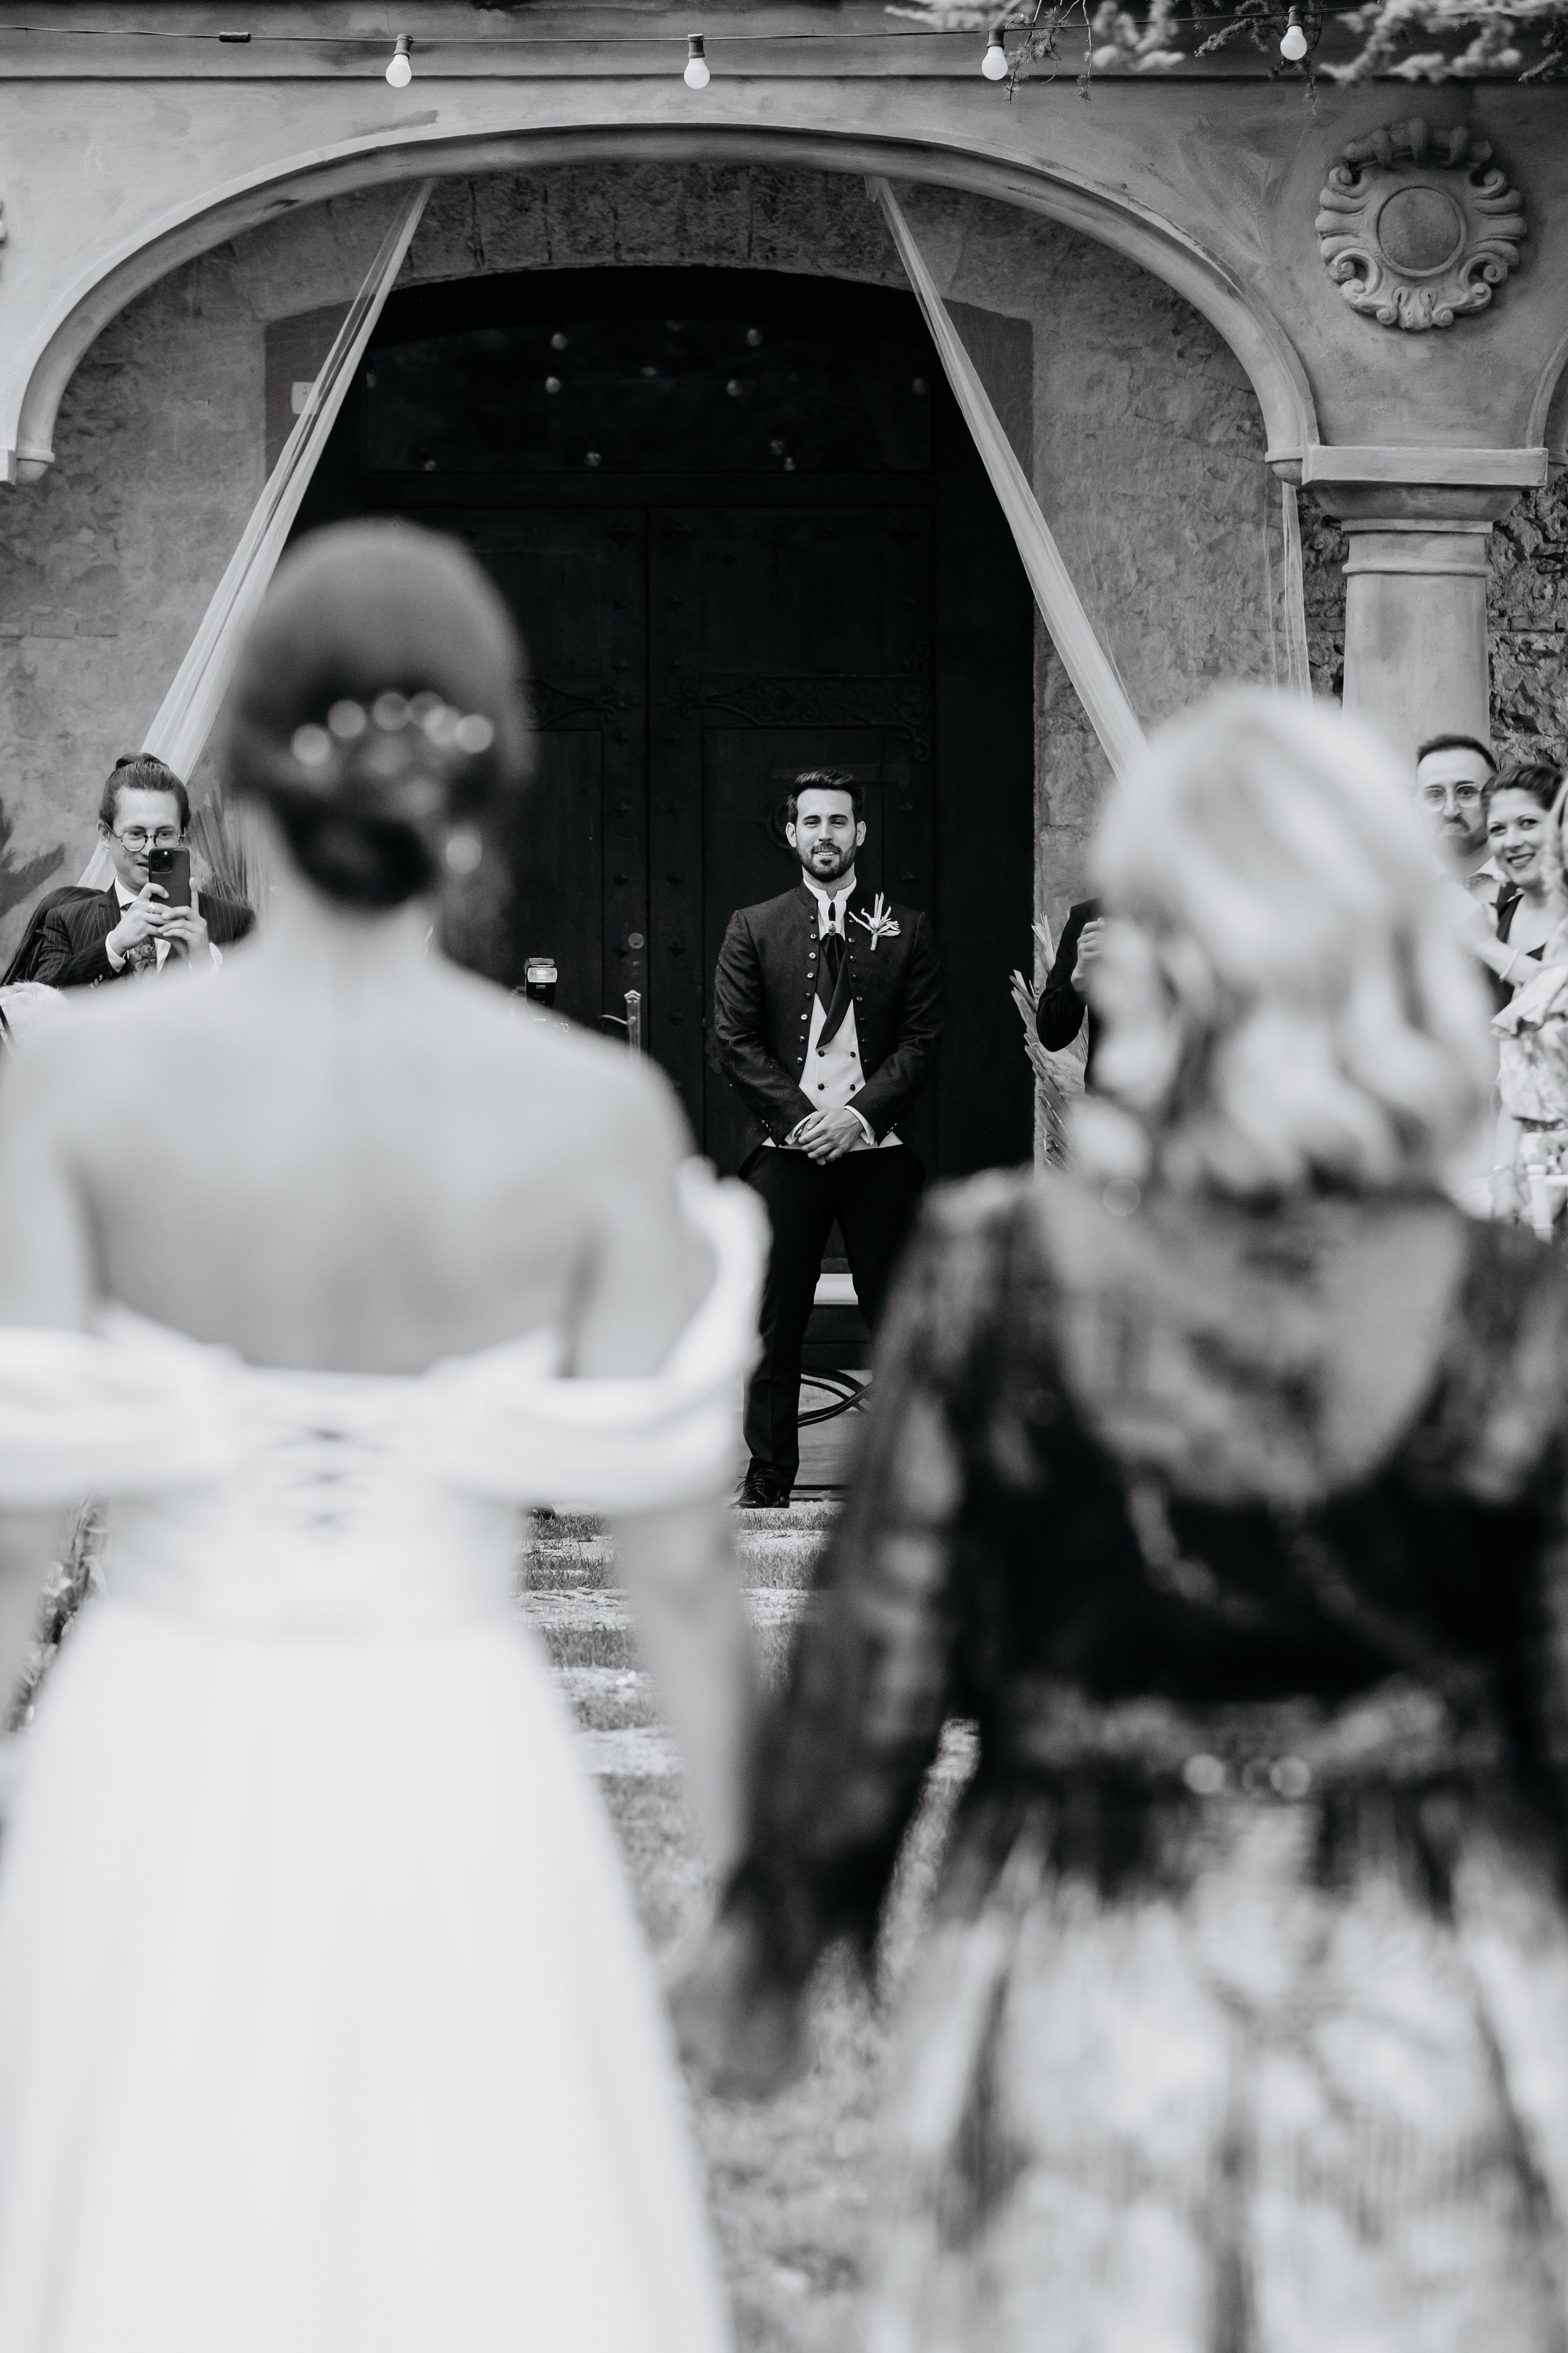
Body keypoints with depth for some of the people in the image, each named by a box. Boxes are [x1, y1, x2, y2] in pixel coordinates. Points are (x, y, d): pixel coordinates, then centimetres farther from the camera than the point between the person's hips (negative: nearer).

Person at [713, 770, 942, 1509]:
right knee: (773, 1327, 2)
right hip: (784, 1149, 0)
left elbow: (923, 1039, 3)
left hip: (878, 1146, 0)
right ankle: (768, 1483, 8)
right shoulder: (753, 929, 8)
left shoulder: (906, 931, 8)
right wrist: (800, 1118, -8)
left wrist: (862, 1114, -10)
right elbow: (735, 1042, 3)